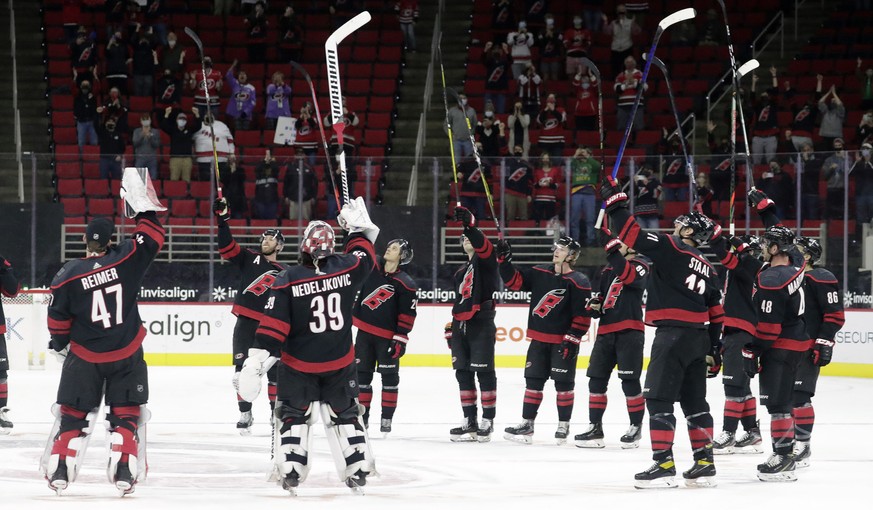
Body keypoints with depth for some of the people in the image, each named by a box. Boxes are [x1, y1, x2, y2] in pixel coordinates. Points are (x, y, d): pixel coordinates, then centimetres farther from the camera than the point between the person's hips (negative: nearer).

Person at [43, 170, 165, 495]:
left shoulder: (67, 276, -10)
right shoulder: (126, 259, -12)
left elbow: (59, 320, -3)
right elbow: (152, 238, -1)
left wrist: (60, 346, 14)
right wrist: (144, 208, 7)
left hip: (84, 357, 0)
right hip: (127, 357, 0)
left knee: (73, 414, 10)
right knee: (126, 415, 7)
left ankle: (59, 469, 5)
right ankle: (124, 471, -5)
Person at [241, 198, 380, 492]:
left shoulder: (287, 282, -15)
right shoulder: (346, 269, -10)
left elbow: (273, 327, -17)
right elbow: (364, 257, 14)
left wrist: (256, 361, -16)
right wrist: (359, 228, 29)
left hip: (298, 364, -2)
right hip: (340, 362, 2)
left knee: (293, 415, 12)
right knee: (345, 413, 18)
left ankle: (290, 471, 2)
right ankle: (358, 469, 17)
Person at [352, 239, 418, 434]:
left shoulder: (406, 284, -9)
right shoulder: (372, 266, 3)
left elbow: (407, 315, -10)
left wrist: (400, 339, -13)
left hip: (387, 336, -4)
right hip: (364, 331, 4)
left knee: (389, 375, 1)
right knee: (362, 373, 7)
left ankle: (387, 418, 8)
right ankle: (362, 416, 15)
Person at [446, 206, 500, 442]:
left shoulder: (485, 260, 1)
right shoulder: (461, 272, 24)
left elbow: (482, 246, -22)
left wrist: (469, 224, -39)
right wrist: (451, 328, 21)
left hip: (481, 325, -8)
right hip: (461, 326, 8)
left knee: (484, 372, -8)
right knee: (463, 373, 6)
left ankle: (488, 422, -5)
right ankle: (470, 423, 9)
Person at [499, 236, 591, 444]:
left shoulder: (578, 283, -11)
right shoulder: (539, 273, 7)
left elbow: (583, 316, -13)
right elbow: (514, 280, 9)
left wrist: (571, 340, -17)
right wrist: (504, 260, -4)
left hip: (563, 341, -6)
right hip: (539, 340, 6)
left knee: (563, 383, 0)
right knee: (533, 381, 7)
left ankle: (564, 425, 10)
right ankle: (527, 424, 11)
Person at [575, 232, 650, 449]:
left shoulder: (641, 265, -1)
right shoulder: (608, 268, 19)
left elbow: (628, 275, -24)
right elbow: (599, 294, 27)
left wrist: (613, 250, -31)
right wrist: (594, 304, 5)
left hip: (630, 331, -7)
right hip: (606, 330, 7)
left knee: (630, 381, -6)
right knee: (596, 379, 5)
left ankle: (636, 428, 4)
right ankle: (595, 427, 11)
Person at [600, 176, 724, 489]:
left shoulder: (670, 249, -6)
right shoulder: (707, 269, 18)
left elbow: (632, 234, -14)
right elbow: (715, 313, 18)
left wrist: (614, 200, -6)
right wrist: (714, 348, 22)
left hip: (673, 332, -8)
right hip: (698, 337, 8)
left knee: (659, 398, -7)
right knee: (695, 401, 13)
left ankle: (663, 464, -12)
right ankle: (704, 463, 13)